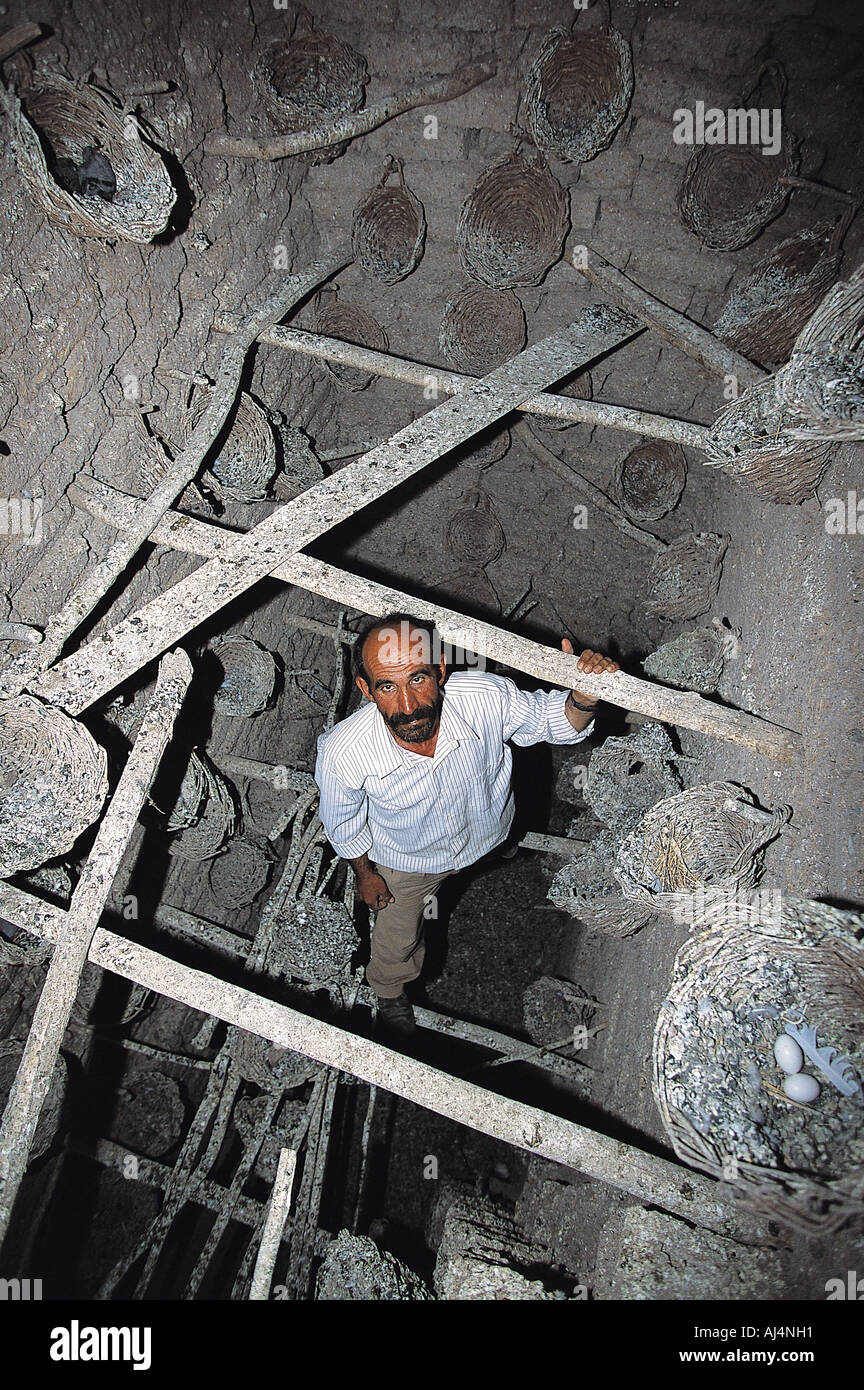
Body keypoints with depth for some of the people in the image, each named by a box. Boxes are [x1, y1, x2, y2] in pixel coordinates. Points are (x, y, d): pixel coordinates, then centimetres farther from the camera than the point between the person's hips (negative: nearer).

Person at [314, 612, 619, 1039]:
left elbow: (554, 719, -18)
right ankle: (391, 995, 61)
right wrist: (364, 874, 0)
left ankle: (433, 892, 74)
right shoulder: (342, 752, -40)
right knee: (396, 943, 25)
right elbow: (342, 821, -15)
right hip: (404, 861, -1)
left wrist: (584, 697, -40)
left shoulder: (486, 697, -40)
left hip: (485, 838, 1)